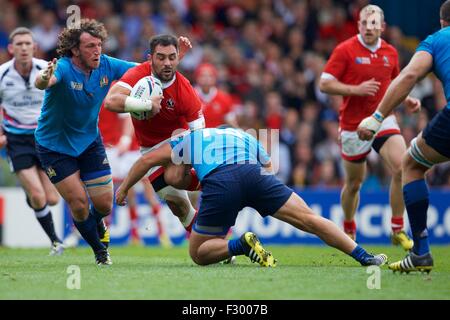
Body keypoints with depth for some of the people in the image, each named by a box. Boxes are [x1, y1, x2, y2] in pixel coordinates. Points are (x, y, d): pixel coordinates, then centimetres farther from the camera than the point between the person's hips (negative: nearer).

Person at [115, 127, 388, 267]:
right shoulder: (247, 138, 41)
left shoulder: (190, 138, 36)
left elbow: (147, 160, 33)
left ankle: (241, 245, -16)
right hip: (253, 174, 2)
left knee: (199, 254, 12)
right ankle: (364, 256, -9)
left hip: (218, 183, -2)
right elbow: (268, 168, 35)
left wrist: (124, 189, 44)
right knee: (310, 219, 4)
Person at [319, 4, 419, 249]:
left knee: (402, 168, -20)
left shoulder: (390, 52, 6)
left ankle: (397, 230, -10)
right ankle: (348, 229, 34)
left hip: (383, 119, 3)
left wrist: (407, 99, 2)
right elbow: (325, 84, -10)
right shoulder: (345, 50, -8)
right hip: (353, 125, -3)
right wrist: (357, 89, -22)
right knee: (354, 183, 8)